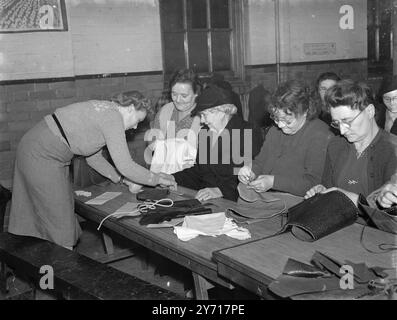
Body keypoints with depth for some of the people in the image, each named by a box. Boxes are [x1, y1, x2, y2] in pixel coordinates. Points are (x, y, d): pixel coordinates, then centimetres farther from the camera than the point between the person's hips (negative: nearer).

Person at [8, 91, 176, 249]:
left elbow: (94, 157, 19)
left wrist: (121, 178, 16)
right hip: (40, 156, -10)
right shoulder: (112, 117, -17)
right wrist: (157, 179, -9)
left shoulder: (104, 109, 12)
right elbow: (125, 165, -21)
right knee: (59, 222, -2)